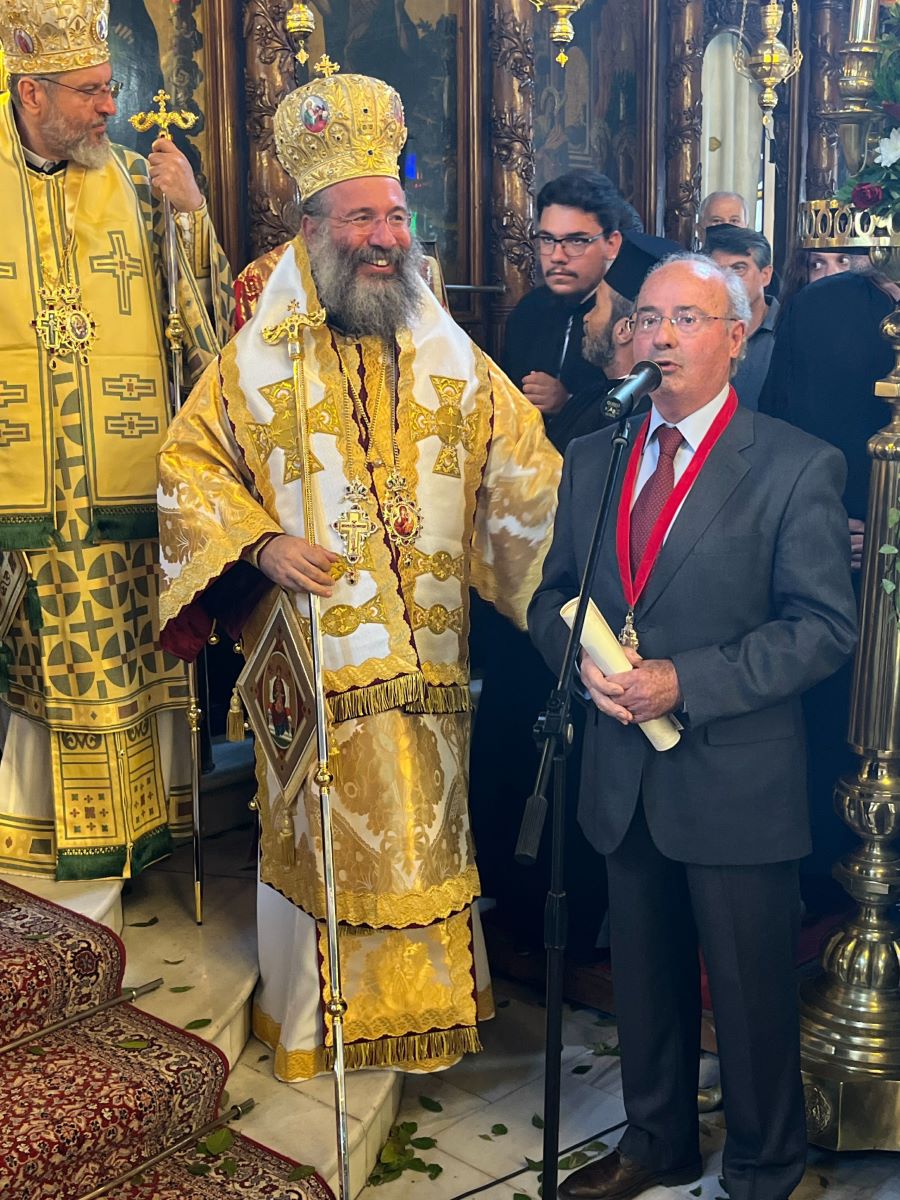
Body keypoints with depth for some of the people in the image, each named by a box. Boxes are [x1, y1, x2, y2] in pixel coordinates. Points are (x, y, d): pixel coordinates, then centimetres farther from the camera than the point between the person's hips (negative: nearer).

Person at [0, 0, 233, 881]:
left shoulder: (139, 183, 6)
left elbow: (209, 312, 2)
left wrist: (190, 213, -9)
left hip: (129, 486, 1)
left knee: (131, 665, 8)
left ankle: (138, 834, 24)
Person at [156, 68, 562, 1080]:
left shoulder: (449, 357, 7)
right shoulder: (260, 358, 0)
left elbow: (525, 468, 8)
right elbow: (186, 465, 3)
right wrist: (260, 544, -13)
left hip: (427, 656, 3)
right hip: (315, 651, -3)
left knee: (424, 837, 12)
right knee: (322, 843, 6)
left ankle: (426, 1004, 32)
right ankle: (316, 1019, 25)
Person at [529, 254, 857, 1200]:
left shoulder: (797, 467, -9)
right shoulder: (591, 457, 7)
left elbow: (823, 627, -13)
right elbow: (552, 595, 12)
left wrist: (686, 682, -21)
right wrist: (586, 661, -10)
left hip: (735, 777, -4)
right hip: (622, 774, 5)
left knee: (751, 992, 11)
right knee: (643, 979, 20)